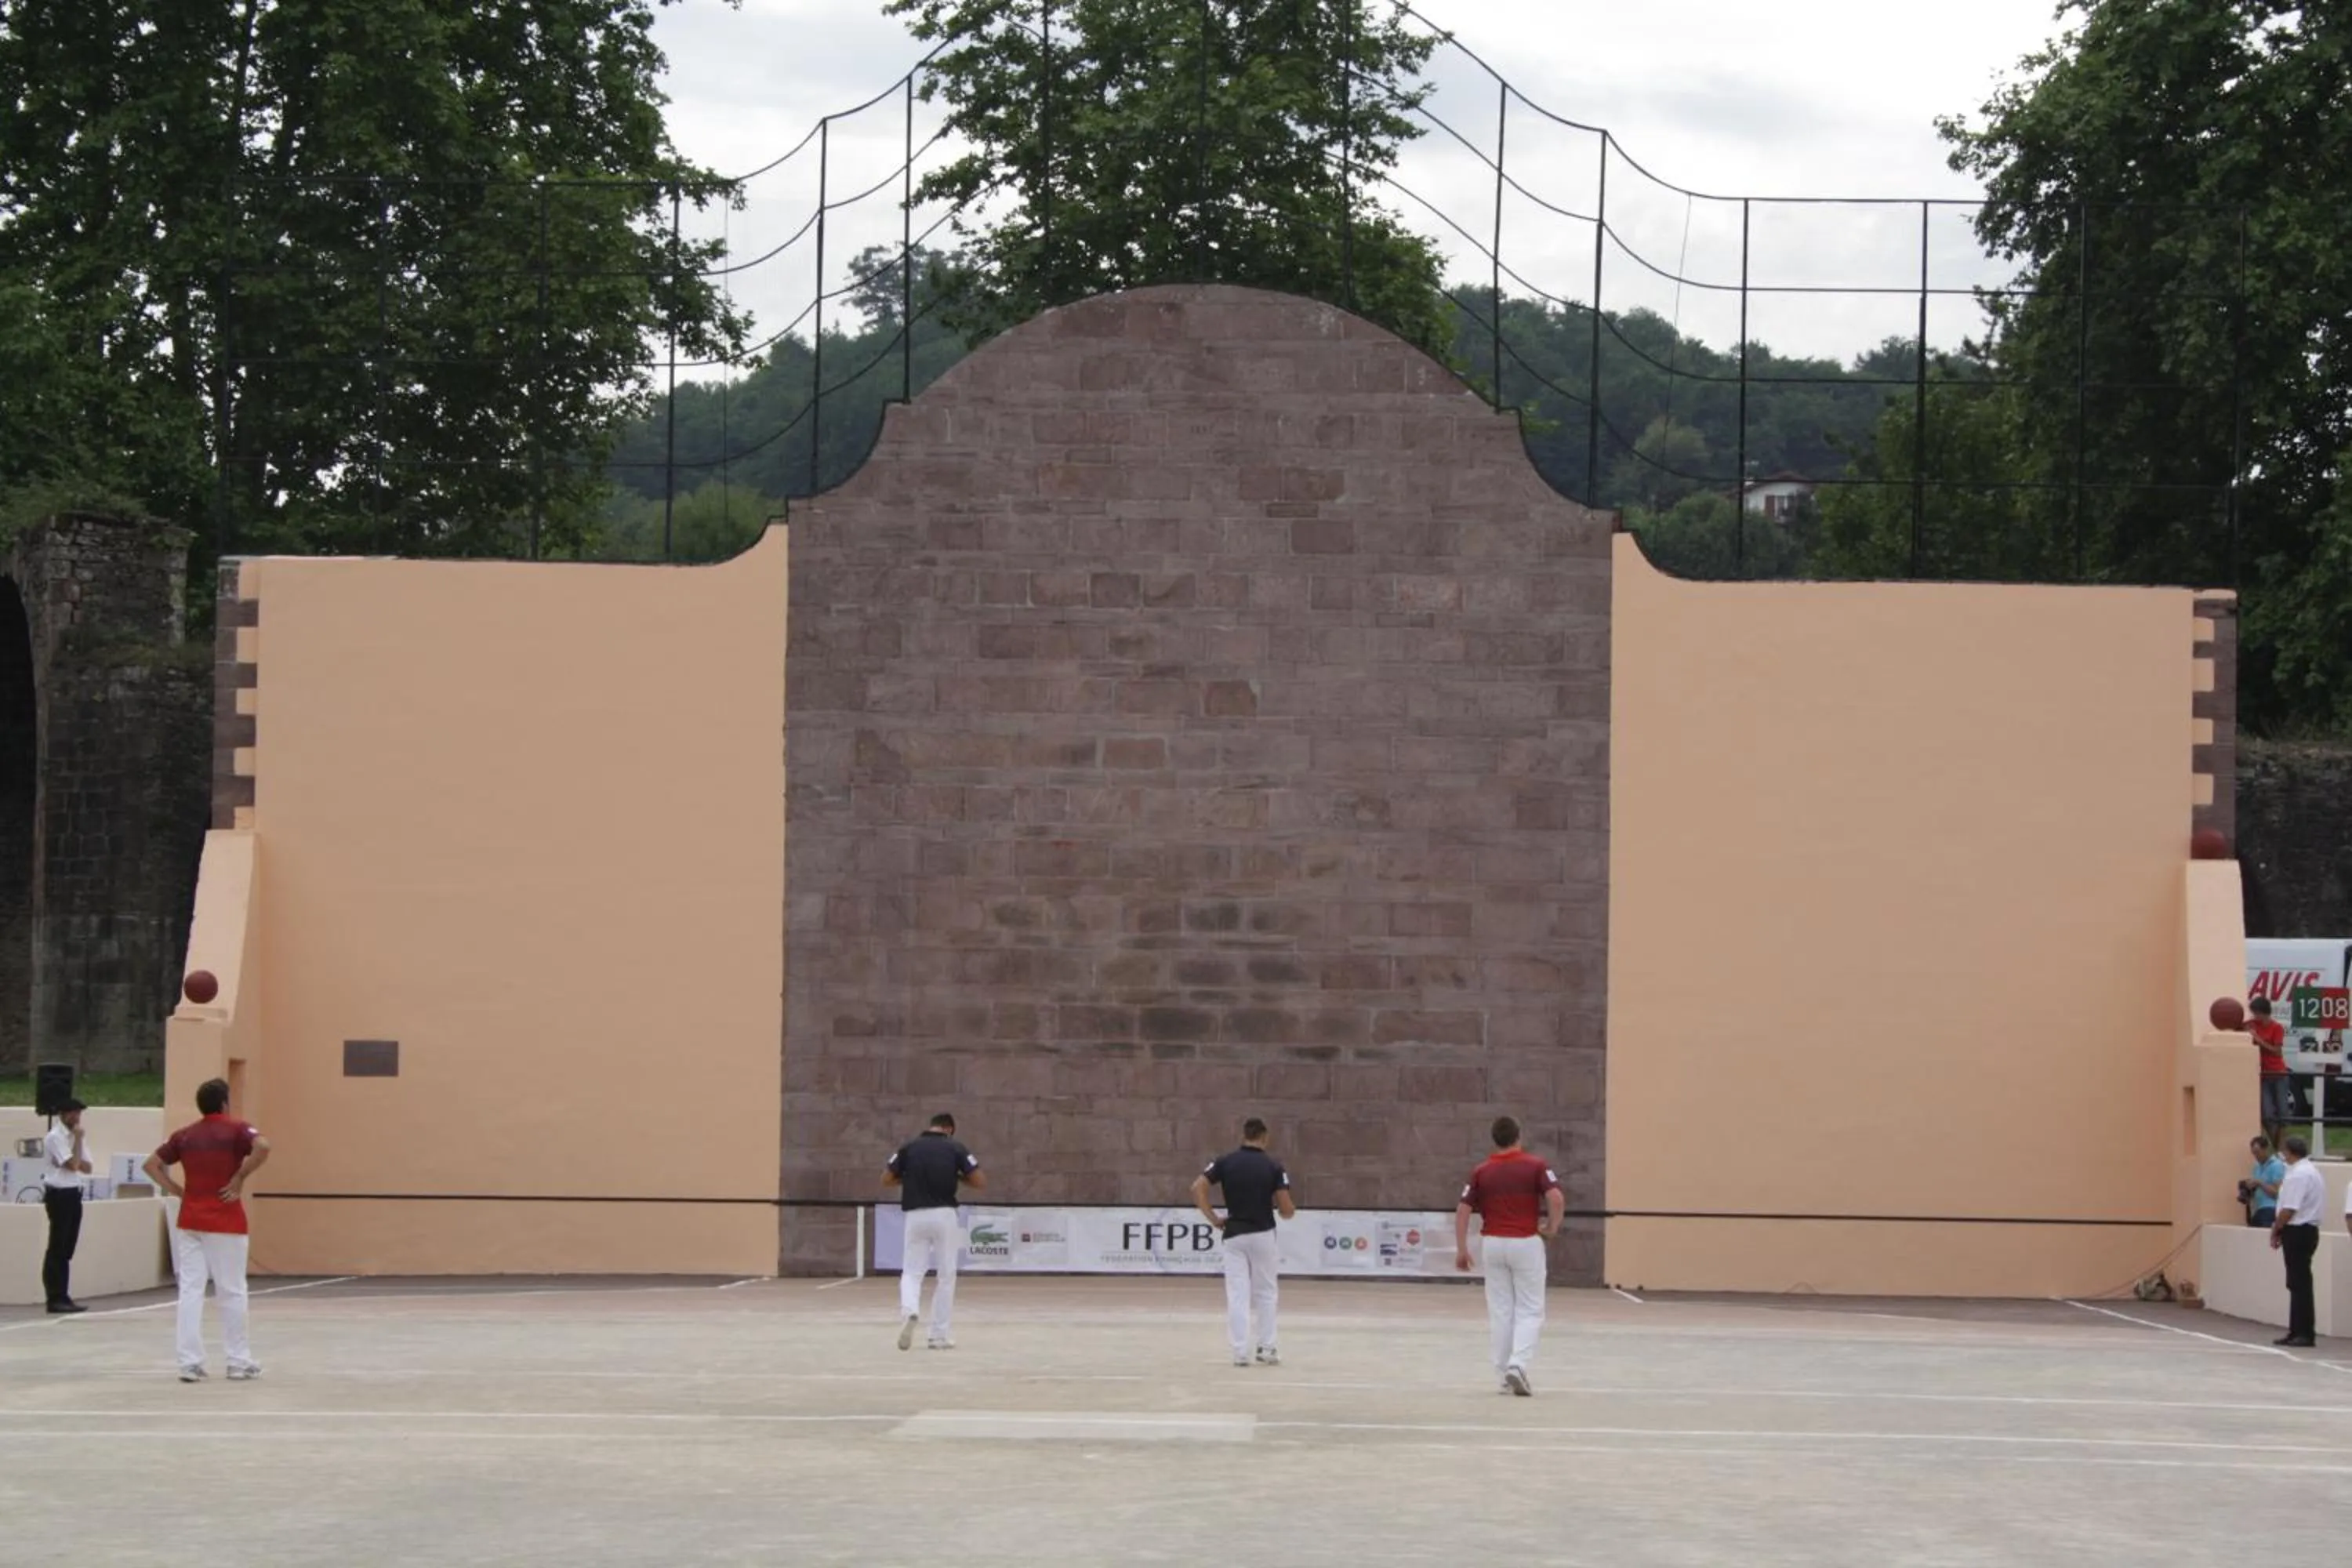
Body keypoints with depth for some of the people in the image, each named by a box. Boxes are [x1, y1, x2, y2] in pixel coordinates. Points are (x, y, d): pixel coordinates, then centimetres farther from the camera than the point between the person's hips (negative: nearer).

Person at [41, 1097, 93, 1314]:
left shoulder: (78, 1136, 14)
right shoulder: (55, 1137, -11)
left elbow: (87, 1167, 10)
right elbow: (73, 1165, -18)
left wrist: (75, 1162, -10)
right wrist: (78, 1139, -11)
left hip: (73, 1195, 8)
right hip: (58, 1195, -8)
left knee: (67, 1249, 10)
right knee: (57, 1249, -6)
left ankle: (63, 1296, 13)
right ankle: (55, 1299, -5)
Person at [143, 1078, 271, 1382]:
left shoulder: (185, 1134, 8)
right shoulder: (237, 1129, -5)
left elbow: (152, 1164, 9)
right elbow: (263, 1147, -24)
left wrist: (175, 1190, 6)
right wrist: (241, 1177, -14)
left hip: (190, 1221, 4)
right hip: (225, 1222, -4)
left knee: (190, 1290, 5)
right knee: (231, 1291, 6)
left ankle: (190, 1363, 1)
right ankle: (239, 1362, 13)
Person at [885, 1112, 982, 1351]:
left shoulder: (909, 1147, 5)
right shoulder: (956, 1148, 1)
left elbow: (886, 1180, 8)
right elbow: (980, 1182, -2)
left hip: (916, 1215, 1)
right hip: (944, 1215, -1)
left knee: (912, 1272, 9)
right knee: (946, 1276, 11)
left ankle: (909, 1311, -22)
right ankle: (941, 1335, 12)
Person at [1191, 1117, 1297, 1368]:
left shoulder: (1225, 1162, 0)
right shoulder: (1274, 1166, -4)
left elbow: (1197, 1188, -10)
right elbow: (1286, 1209, -7)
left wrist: (1213, 1218, -3)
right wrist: (1292, 1212, 16)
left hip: (1234, 1235, 1)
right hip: (1263, 1235, -1)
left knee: (1237, 1295, 3)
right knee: (1266, 1293, 13)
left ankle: (1240, 1352, -1)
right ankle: (1266, 1348, 14)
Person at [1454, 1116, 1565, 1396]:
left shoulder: (1482, 1172, 5)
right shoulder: (1535, 1166, -3)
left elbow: (1462, 1210, 1)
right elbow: (1557, 1198, -16)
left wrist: (1461, 1249, 6)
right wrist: (1553, 1227, 0)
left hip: (1494, 1244, 3)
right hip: (1526, 1244, -2)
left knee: (1500, 1311, 10)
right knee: (1529, 1311, 4)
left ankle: (1505, 1375, 11)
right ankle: (1518, 1365, -16)